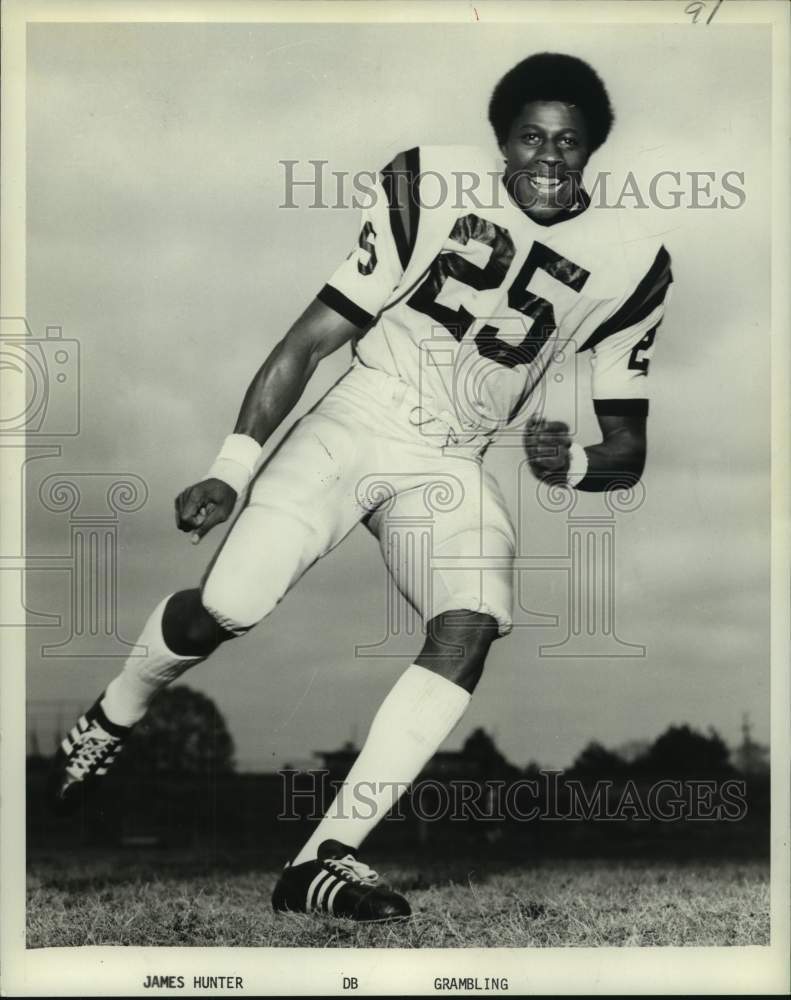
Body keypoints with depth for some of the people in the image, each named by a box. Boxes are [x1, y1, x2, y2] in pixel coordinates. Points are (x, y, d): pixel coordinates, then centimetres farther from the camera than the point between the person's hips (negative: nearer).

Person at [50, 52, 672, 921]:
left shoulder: (627, 266, -4)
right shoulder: (430, 186, -9)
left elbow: (627, 447, 3)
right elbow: (311, 338, -6)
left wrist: (571, 461, -22)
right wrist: (230, 472, -11)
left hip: (452, 467, 2)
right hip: (354, 423, -2)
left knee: (470, 633, -25)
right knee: (221, 611, -17)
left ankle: (324, 859, -18)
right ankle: (109, 721, 17)